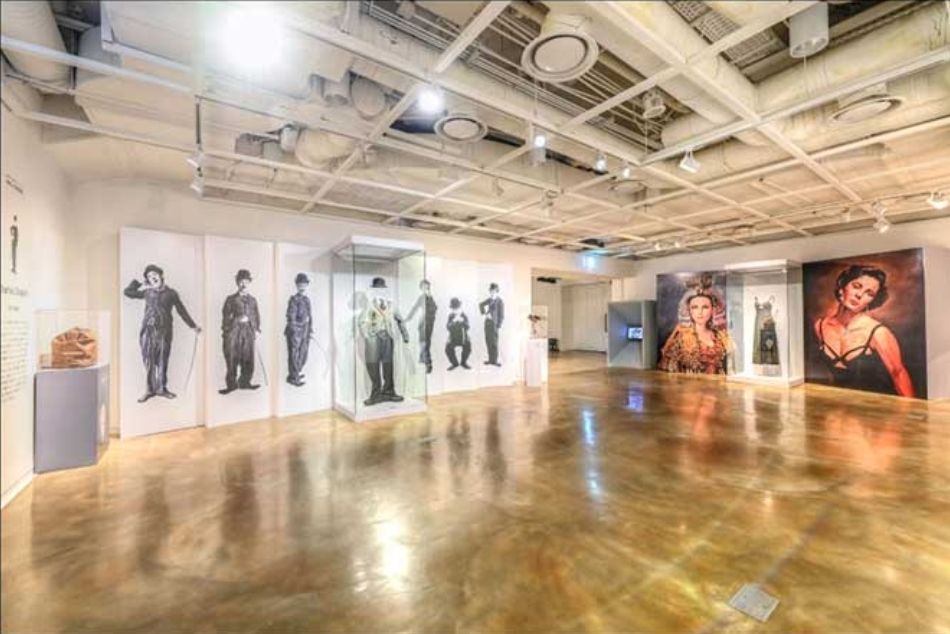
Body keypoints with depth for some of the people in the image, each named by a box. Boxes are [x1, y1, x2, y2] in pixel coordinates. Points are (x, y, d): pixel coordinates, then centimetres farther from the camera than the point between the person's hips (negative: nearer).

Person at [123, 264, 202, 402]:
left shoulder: (171, 293, 7)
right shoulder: (147, 292, 11)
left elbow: (182, 311, 11)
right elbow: (127, 292, 18)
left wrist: (193, 326, 11)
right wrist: (139, 283, 20)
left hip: (164, 330, -1)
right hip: (148, 330, 1)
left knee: (162, 361, 3)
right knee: (149, 361, 2)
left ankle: (161, 388, 13)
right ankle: (149, 389, 10)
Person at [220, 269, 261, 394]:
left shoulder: (252, 300, 14)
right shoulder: (231, 299, 6)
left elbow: (256, 315, 14)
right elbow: (225, 315, 3)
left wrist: (257, 329, 5)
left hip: (248, 331, 3)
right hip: (234, 330, -2)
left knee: (248, 358, 2)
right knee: (232, 359, -2)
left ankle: (244, 382, 12)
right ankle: (231, 384, 6)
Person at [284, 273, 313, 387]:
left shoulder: (307, 300, 11)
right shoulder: (294, 300, -10)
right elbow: (290, 317, -14)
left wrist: (310, 330, 12)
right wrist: (294, 331, -17)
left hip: (305, 332, 7)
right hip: (295, 331, -7)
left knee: (303, 354, 14)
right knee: (294, 355, 0)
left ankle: (296, 373, 31)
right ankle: (293, 377, 9)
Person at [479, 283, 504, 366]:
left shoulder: (500, 302, -11)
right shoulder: (489, 300, 6)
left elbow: (501, 315, -11)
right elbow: (481, 305, 23)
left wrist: (499, 326, -15)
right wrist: (485, 313, 7)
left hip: (494, 323, -6)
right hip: (487, 322, 6)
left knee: (494, 343, -2)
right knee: (488, 341, 9)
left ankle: (494, 360, 8)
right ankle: (490, 359, 18)